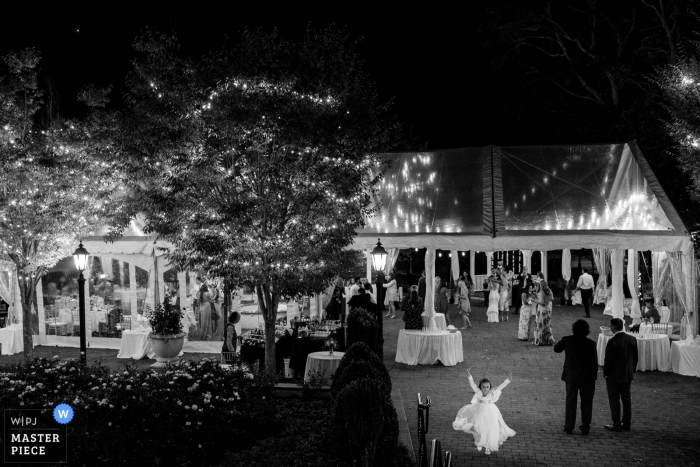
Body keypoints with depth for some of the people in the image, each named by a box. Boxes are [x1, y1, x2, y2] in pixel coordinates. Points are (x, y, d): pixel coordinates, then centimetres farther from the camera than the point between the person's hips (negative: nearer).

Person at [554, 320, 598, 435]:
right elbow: (594, 362, -8)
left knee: (570, 401, 12)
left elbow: (556, 349, 9)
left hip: (571, 376, 1)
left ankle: (569, 427, 14)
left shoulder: (567, 340, -9)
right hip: (587, 378, -1)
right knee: (586, 402, 10)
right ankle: (585, 428, 14)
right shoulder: (591, 343, -13)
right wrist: (594, 376, 2)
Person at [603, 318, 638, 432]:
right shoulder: (632, 339, -1)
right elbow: (635, 357, 6)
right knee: (627, 399, 13)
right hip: (628, 375, 6)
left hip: (614, 376, -6)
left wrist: (605, 373, -3)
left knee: (614, 400, 4)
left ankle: (617, 425, 9)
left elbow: (608, 360, -17)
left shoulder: (612, 342, -21)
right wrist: (632, 371, 17)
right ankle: (626, 424, 20)